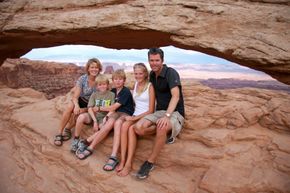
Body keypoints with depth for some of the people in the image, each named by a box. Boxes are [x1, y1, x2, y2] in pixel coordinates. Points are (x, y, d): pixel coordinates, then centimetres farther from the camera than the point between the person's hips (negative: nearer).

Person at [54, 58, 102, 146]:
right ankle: (59, 133, -20)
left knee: (77, 112, -30)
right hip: (81, 100, 1)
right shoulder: (82, 79, -12)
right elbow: (75, 96, -16)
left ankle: (68, 129, -3)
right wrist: (76, 105, -39)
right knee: (70, 106, -31)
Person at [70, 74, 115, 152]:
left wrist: (106, 118, -18)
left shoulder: (111, 95, 3)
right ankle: (76, 140, -11)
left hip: (104, 117, -2)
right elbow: (90, 109, -1)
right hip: (93, 116, 2)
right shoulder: (94, 94, 8)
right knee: (81, 116, -29)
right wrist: (95, 121, -15)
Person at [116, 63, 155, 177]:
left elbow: (151, 110, -11)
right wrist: (133, 117, 6)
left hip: (147, 116, -5)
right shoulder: (136, 84, 13)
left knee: (131, 129, -32)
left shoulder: (150, 86, -7)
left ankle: (128, 163, -26)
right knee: (124, 126, -27)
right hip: (136, 115, 5)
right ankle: (122, 160, -28)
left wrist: (135, 118, -16)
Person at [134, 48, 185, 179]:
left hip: (174, 112, -6)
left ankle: (150, 162, -20)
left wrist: (167, 116, -39)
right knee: (139, 128, -21)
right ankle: (166, 131, 1)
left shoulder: (171, 73, -14)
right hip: (159, 111, 6)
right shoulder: (152, 74, 8)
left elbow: (176, 96, -25)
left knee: (161, 128, -39)